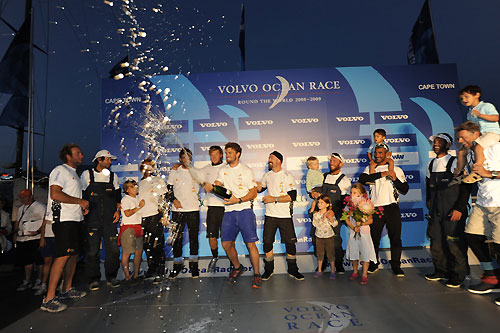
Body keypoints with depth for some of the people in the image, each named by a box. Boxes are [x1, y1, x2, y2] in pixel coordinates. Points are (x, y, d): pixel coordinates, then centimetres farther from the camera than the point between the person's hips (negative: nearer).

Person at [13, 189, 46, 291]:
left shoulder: (40, 206, -6)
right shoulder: (21, 209, 20)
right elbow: (17, 222, 27)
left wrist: (37, 231, -20)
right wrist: (15, 233, 14)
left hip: (36, 238, -7)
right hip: (22, 239, 8)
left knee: (39, 260, -2)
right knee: (26, 260, 12)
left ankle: (39, 280, 8)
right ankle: (27, 281, 21)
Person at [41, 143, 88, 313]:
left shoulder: (74, 173, 24)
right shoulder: (60, 170, -6)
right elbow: (55, 194, -20)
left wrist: (82, 208, 11)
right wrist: (80, 201, -14)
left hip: (75, 219, 10)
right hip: (64, 219, -10)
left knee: (74, 254, 11)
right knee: (64, 255, -14)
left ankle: (67, 289, 22)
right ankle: (49, 299, -8)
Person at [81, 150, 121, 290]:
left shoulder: (113, 176, 13)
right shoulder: (86, 175, 6)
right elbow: (80, 195, 9)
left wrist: (117, 210, 5)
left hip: (110, 219, 2)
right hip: (92, 219, -2)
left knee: (113, 248, -1)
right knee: (92, 250, 0)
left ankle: (111, 277, 13)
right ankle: (93, 280, 14)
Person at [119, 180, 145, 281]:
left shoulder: (138, 199, 19)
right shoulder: (125, 199, -3)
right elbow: (127, 213, -15)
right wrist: (139, 206, -11)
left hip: (138, 227, 7)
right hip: (128, 228, -7)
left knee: (139, 251, 6)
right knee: (127, 253, -5)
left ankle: (136, 274, 16)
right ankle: (127, 276, 2)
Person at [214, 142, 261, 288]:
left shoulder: (246, 170, 1)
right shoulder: (223, 170, 15)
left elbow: (253, 193, -3)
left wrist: (238, 200, -17)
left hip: (244, 210, -4)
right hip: (229, 212, 4)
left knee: (250, 243, -4)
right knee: (226, 244, 3)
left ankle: (257, 274, 13)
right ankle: (237, 268, 29)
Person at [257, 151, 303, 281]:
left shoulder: (287, 176, -8)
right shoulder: (267, 175, 8)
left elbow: (292, 196, -15)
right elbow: (260, 188, 25)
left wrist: (274, 199, -16)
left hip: (285, 216, -4)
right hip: (270, 215, 4)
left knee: (290, 243, 4)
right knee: (267, 243, 6)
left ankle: (293, 270, 23)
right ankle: (269, 270, 24)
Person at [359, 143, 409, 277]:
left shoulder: (396, 169, 9)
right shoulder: (370, 168, 9)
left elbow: (405, 190, 4)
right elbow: (362, 179, -12)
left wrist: (394, 178, -11)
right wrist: (382, 174, -15)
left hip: (392, 208, 0)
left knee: (395, 238, 4)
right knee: (374, 238, 7)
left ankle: (396, 266, 20)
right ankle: (373, 264, 24)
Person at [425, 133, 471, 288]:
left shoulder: (455, 162, -5)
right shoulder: (431, 163, 13)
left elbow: (466, 186, -8)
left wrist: (459, 209, -13)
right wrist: (429, 205, 14)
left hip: (453, 211, -6)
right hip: (436, 211, 6)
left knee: (454, 242, -2)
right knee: (436, 240, 10)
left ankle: (458, 275, 15)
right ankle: (441, 270, 26)